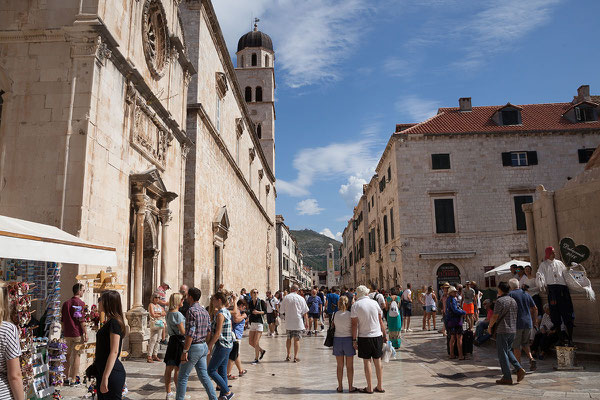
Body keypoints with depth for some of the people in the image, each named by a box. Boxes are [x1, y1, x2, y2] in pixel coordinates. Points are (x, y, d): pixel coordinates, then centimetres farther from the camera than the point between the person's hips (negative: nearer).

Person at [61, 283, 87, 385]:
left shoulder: (66, 303, 9)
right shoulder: (81, 303, -10)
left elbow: (62, 320, 14)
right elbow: (82, 320, -13)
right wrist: (85, 333, -7)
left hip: (67, 334, 6)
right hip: (78, 334, -6)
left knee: (68, 355, 16)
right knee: (76, 356, 1)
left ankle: (67, 377, 22)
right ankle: (73, 379, 4)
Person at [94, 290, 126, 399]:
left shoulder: (114, 323, -17)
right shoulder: (109, 322, 13)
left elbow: (114, 352, -23)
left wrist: (105, 378, -25)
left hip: (112, 372, -10)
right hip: (102, 370, 10)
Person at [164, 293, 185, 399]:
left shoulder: (169, 313, 10)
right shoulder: (177, 314, -17)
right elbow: (183, 331, -17)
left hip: (171, 340, 9)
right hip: (179, 342, -9)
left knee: (169, 368, 11)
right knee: (178, 369, -2)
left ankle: (169, 393, 20)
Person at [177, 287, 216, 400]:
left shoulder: (192, 310, -16)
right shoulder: (205, 311, 10)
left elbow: (190, 333, -21)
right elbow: (208, 331, 14)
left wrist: (185, 351, -18)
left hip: (194, 347, -8)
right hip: (203, 346, 8)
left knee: (182, 377, 5)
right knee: (203, 375, 13)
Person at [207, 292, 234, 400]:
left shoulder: (220, 314, -17)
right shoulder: (227, 312, 11)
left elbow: (217, 333, -20)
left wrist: (209, 346, -13)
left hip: (222, 345, -9)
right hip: (228, 345, 9)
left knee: (211, 371, 0)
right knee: (222, 371, 13)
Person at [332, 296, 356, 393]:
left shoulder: (335, 314, -2)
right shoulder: (350, 314, -9)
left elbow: (332, 324, 7)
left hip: (337, 339, 2)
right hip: (348, 339, -2)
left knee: (340, 366, 12)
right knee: (349, 366, 9)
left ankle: (340, 387, 17)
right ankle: (350, 387, 14)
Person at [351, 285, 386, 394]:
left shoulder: (355, 305, -7)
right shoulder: (374, 303, 2)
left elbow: (354, 324, -9)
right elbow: (380, 321, 6)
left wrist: (354, 340, -4)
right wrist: (384, 335, 13)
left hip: (364, 337, -3)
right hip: (377, 335, 3)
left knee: (367, 362, 5)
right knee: (378, 361, 10)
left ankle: (369, 388, 10)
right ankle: (380, 386, 17)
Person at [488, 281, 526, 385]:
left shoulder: (500, 301, -13)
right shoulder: (513, 300, 11)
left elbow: (495, 316, -14)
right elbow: (516, 315, 15)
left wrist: (490, 327, 0)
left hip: (502, 331, -8)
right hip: (513, 330, 8)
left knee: (502, 353, -1)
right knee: (508, 351, 21)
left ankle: (507, 378, 2)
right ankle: (519, 368, 6)